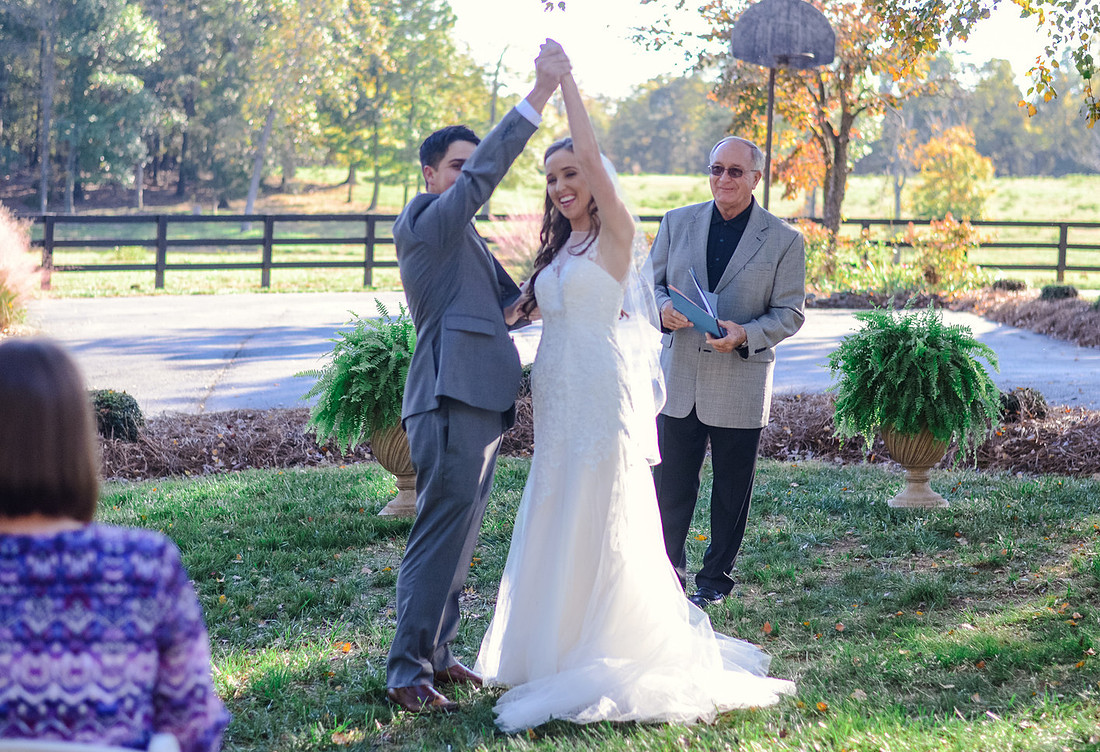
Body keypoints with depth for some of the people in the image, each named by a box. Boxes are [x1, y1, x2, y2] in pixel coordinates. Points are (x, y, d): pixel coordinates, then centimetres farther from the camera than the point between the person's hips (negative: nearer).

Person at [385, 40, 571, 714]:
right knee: (441, 535, -10)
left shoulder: (464, 238, 24)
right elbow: (488, 169, -19)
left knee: (459, 537, 13)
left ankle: (437, 652, 21)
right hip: (451, 399, -10)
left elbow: (511, 301, 28)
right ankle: (407, 671, -7)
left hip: (482, 401, 10)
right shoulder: (425, 222, -6)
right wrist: (541, 92, -23)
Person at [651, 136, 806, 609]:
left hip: (740, 385, -2)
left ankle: (715, 578, 23)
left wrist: (745, 335, -20)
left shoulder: (784, 240, -1)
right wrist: (663, 308, -13)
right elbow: (651, 283, 10)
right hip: (679, 378, 2)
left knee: (732, 489, 8)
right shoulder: (677, 223, 6)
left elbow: (789, 313, -2)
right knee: (670, 484, 6)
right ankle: (668, 571, 22)